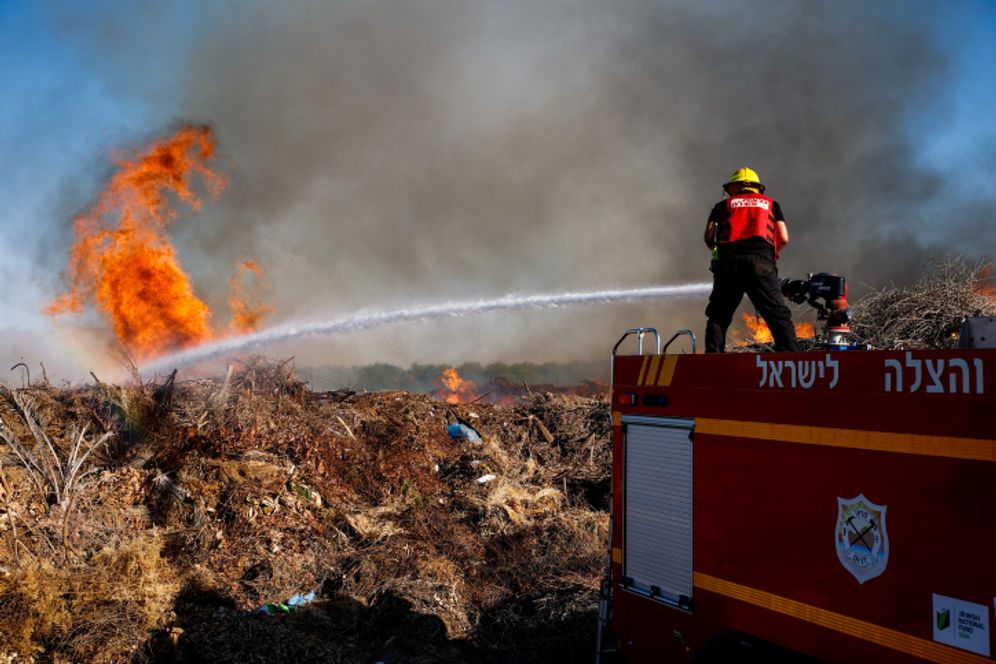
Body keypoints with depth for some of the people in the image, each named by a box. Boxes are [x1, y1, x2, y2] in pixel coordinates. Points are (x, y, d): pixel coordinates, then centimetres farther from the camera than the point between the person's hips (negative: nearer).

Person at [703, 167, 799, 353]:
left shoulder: (724, 205, 24)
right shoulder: (771, 204, 27)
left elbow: (709, 237, 9)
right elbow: (784, 239, 15)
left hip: (729, 262, 1)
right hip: (761, 262, 0)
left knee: (718, 318, 10)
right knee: (779, 317, -2)